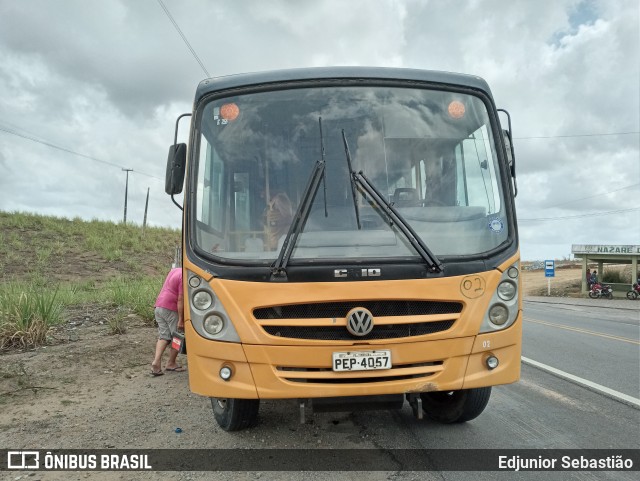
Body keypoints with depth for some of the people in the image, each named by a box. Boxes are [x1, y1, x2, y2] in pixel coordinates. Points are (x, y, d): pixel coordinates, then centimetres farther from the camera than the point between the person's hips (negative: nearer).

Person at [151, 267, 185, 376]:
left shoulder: (175, 270, 12)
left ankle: (156, 362, -2)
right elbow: (180, 300, -19)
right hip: (171, 309, -9)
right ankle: (171, 363, 16)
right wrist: (181, 320, -17)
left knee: (163, 336, 11)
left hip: (158, 306, 9)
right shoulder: (184, 277, -17)